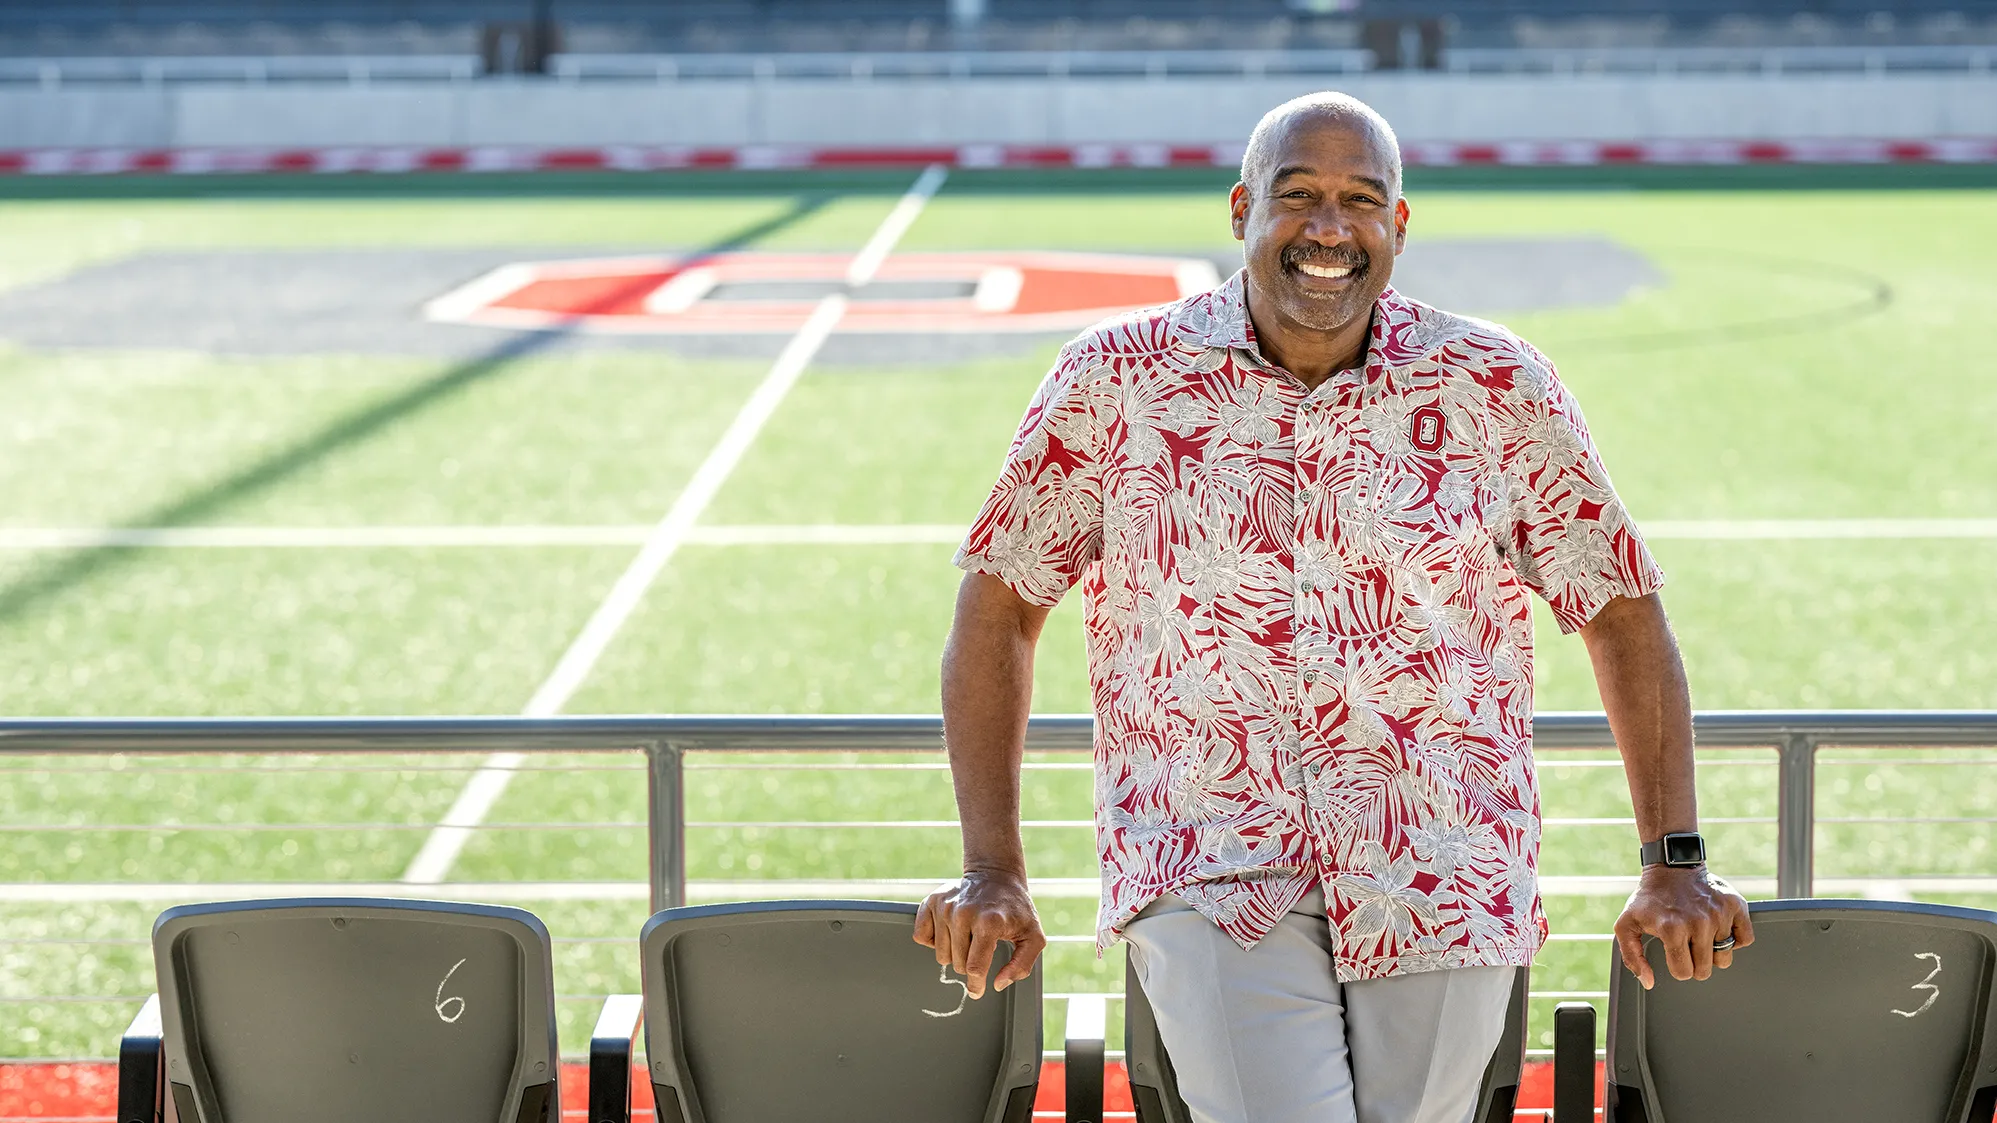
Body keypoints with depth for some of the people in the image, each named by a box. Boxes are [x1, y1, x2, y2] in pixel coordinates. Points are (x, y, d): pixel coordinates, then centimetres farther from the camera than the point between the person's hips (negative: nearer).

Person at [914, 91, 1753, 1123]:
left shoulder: (1497, 389, 3)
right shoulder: (1116, 381, 1)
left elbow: (1621, 617, 10)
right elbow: (997, 610, 8)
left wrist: (1674, 868, 4)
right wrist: (992, 871, 2)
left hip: (1440, 887, 2)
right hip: (1210, 874, -2)